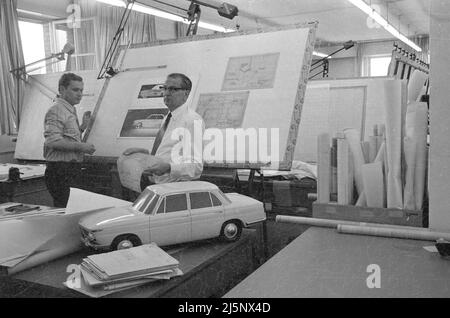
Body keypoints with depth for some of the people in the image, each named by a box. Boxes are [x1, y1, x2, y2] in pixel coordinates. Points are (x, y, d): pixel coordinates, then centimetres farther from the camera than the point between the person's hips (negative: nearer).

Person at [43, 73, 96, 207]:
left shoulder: (70, 110, 21)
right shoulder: (56, 110, -11)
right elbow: (53, 141, -22)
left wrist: (83, 126, 13)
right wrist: (81, 146, -18)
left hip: (71, 170, 10)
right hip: (60, 170, -10)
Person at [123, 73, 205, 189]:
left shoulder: (193, 121, -12)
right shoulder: (167, 118, 17)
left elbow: (196, 168, -20)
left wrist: (168, 167, -34)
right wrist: (143, 152, 13)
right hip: (152, 182, 8)